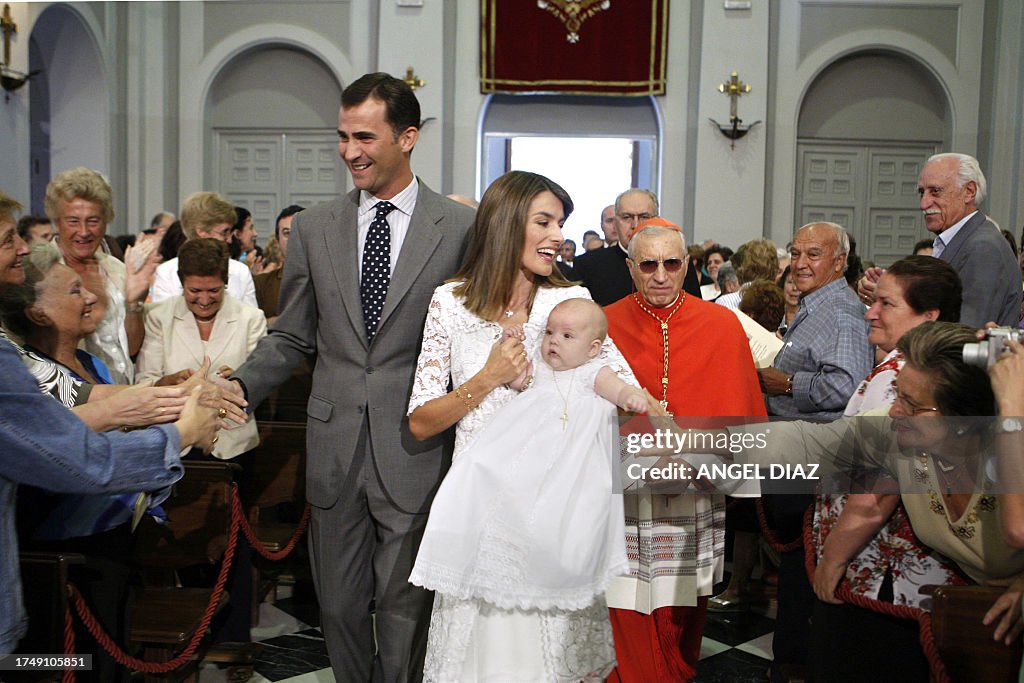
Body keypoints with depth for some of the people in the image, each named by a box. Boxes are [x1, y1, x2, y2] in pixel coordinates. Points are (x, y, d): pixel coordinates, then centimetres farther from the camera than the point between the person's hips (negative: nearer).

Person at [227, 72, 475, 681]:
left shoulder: (462, 227, -3)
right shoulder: (313, 228, 7)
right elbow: (292, 337, 10)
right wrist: (237, 387, -6)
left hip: (415, 453, -3)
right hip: (334, 447, 3)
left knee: (404, 608, 8)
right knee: (339, 604, 15)